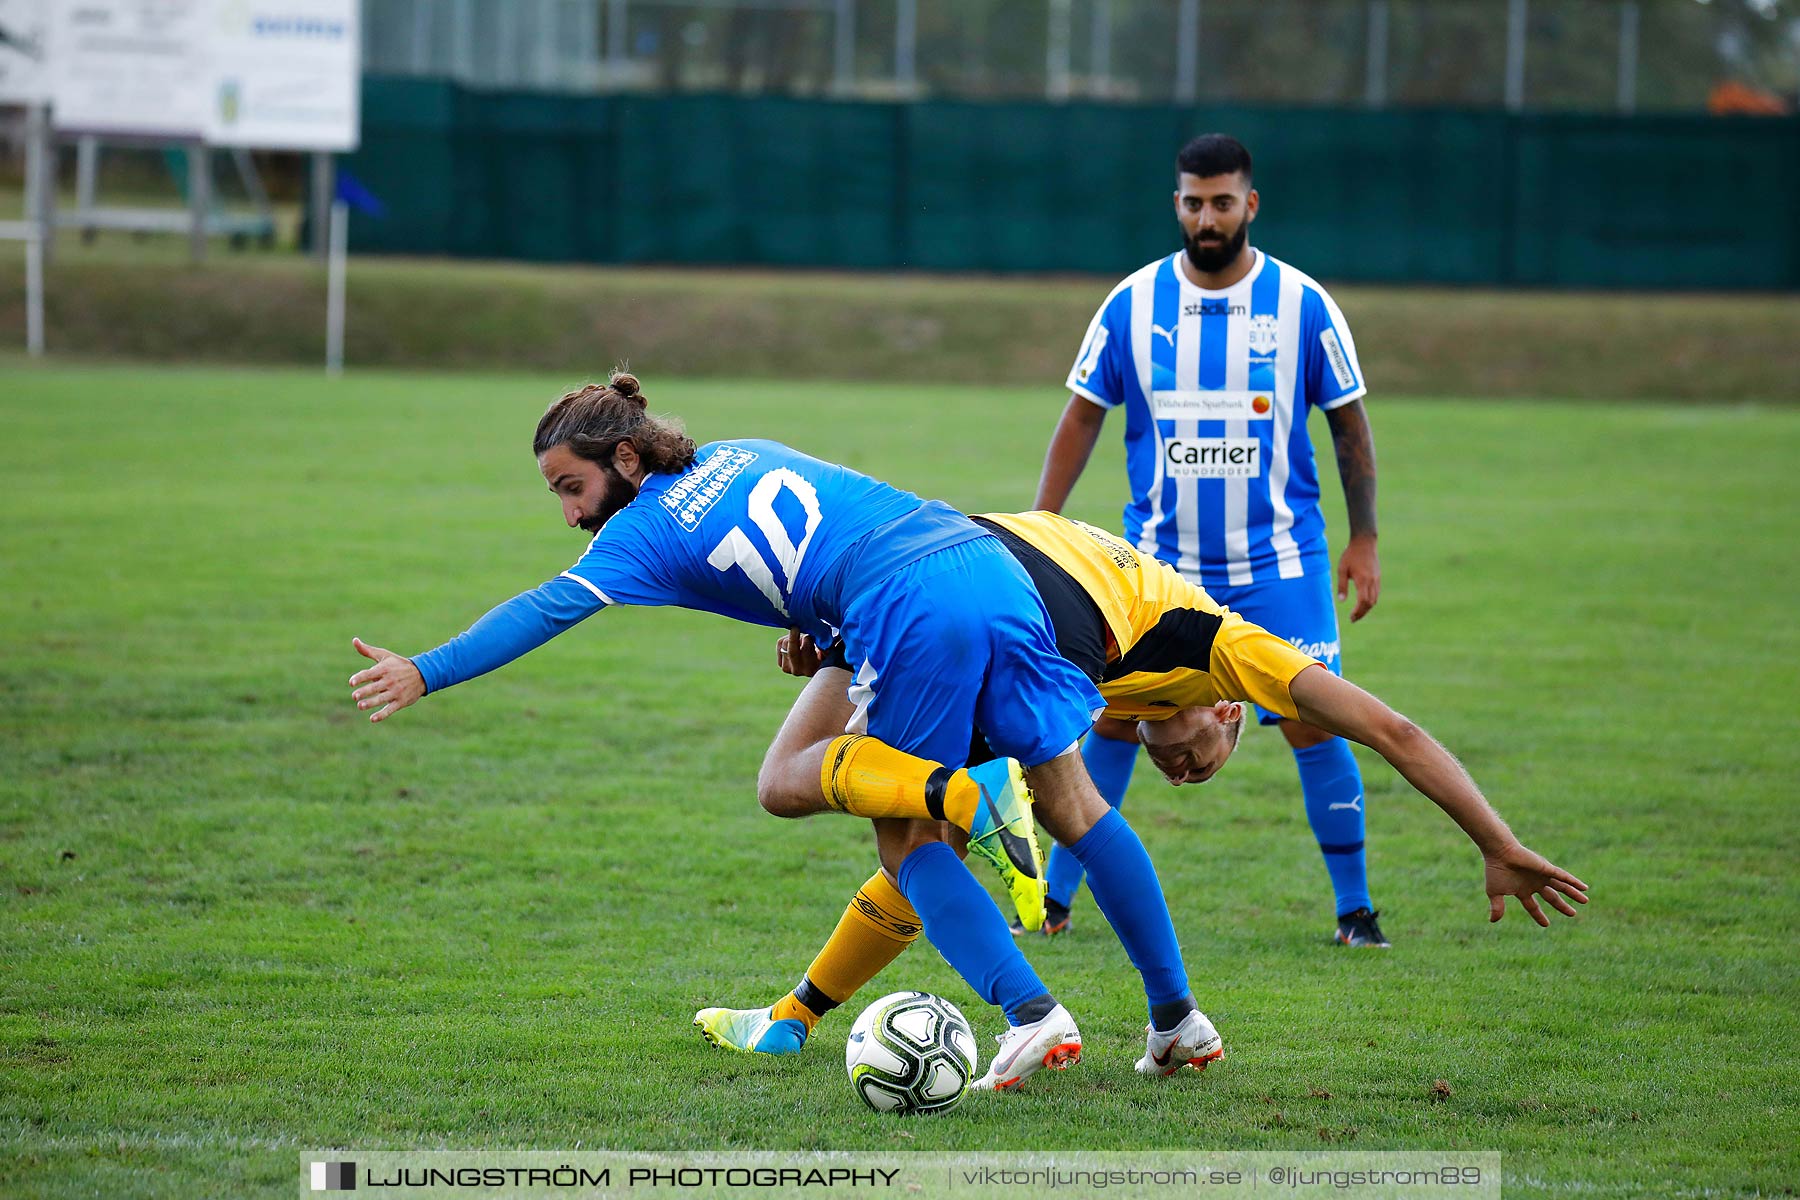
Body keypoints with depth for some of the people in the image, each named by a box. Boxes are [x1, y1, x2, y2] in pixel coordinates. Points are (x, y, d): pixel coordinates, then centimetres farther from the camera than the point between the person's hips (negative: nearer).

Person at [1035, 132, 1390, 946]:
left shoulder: (1301, 305, -4)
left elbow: (1349, 423, 5)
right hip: (1158, 561, 1)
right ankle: (1055, 900, 11)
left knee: (1313, 723, -6)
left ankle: (1355, 907, 6)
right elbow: (1081, 419, 5)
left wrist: (1363, 541, 4)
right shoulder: (1131, 305, -1)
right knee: (1112, 719, -1)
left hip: (1278, 559, -1)